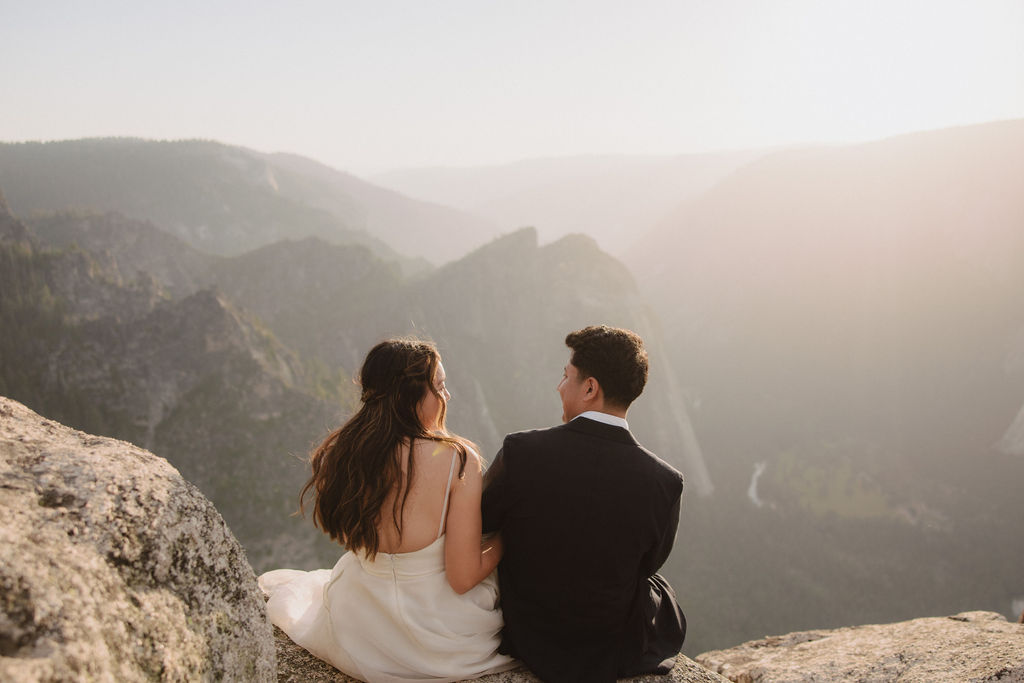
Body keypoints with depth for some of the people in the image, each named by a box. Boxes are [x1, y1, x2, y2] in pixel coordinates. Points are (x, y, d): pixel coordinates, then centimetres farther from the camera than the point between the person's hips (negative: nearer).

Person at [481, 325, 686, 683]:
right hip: (615, 654, 0)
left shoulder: (520, 452, -24)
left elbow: (479, 521, -6)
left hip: (525, 638, 1)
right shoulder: (665, 482, -22)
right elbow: (649, 562, -4)